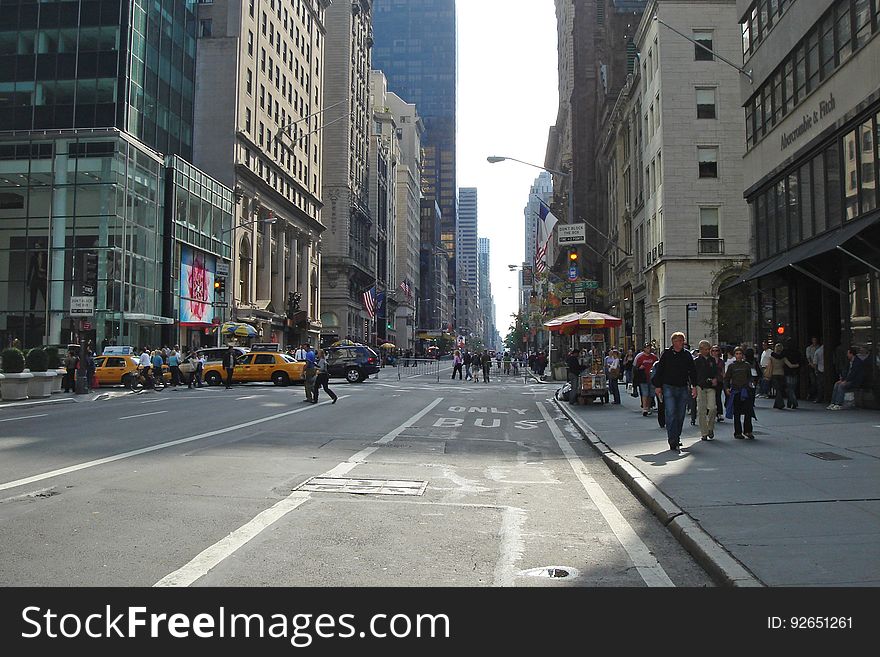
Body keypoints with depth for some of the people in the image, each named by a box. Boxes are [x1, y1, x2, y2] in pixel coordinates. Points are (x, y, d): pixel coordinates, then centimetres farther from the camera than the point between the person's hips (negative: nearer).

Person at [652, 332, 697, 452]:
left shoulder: (687, 355, 8)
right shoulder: (666, 354, 1)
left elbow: (692, 372, 13)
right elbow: (659, 370, 4)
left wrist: (694, 386, 5)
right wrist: (658, 386, -1)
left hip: (683, 388, 3)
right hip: (669, 387, -3)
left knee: (680, 415, 8)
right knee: (671, 414, -11)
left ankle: (677, 437, 20)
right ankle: (672, 441, -13)